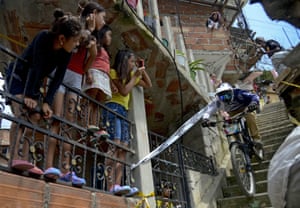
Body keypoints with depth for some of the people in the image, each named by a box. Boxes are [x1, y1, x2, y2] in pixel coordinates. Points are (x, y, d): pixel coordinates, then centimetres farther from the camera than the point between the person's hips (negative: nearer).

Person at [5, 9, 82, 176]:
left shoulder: (66, 52, -16)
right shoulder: (43, 37, -30)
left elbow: (58, 78, -15)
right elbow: (35, 67, -32)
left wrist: (47, 102, -21)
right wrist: (28, 95, -30)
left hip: (34, 82, 5)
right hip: (17, 75, -5)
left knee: (35, 117, -7)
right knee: (21, 112, -23)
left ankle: (25, 161, -9)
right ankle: (15, 158, -29)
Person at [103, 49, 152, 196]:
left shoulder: (130, 75, 25)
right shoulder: (113, 72, 2)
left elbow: (148, 85, 30)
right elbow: (124, 91, -11)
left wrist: (143, 71, 20)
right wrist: (135, 76, 0)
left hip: (124, 111, 8)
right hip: (113, 108, -8)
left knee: (123, 148, -5)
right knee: (114, 145, -22)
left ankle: (117, 185, -10)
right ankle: (111, 186, -27)